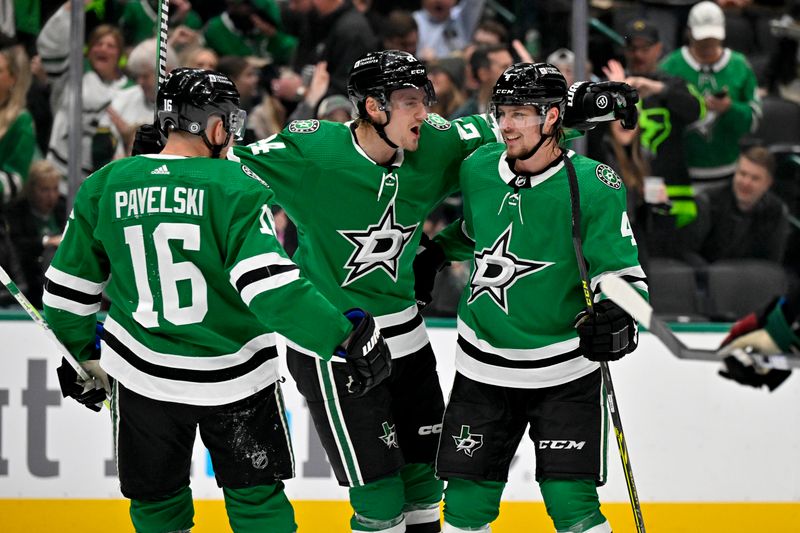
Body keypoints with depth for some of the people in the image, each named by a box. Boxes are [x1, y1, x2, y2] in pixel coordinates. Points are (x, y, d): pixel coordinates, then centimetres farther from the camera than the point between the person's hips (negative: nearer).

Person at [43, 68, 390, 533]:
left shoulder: (105, 188, -2)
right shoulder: (234, 186, -15)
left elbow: (70, 287, 6)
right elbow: (270, 284, -25)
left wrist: (85, 356, 22)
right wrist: (346, 336, -20)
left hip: (142, 375, 3)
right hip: (233, 374, -3)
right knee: (256, 495, 14)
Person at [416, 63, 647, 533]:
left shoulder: (593, 186, -14)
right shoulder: (478, 170, 0)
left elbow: (623, 269, -10)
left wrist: (614, 314, -28)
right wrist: (434, 254, 20)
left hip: (564, 369, -4)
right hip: (483, 367, 4)